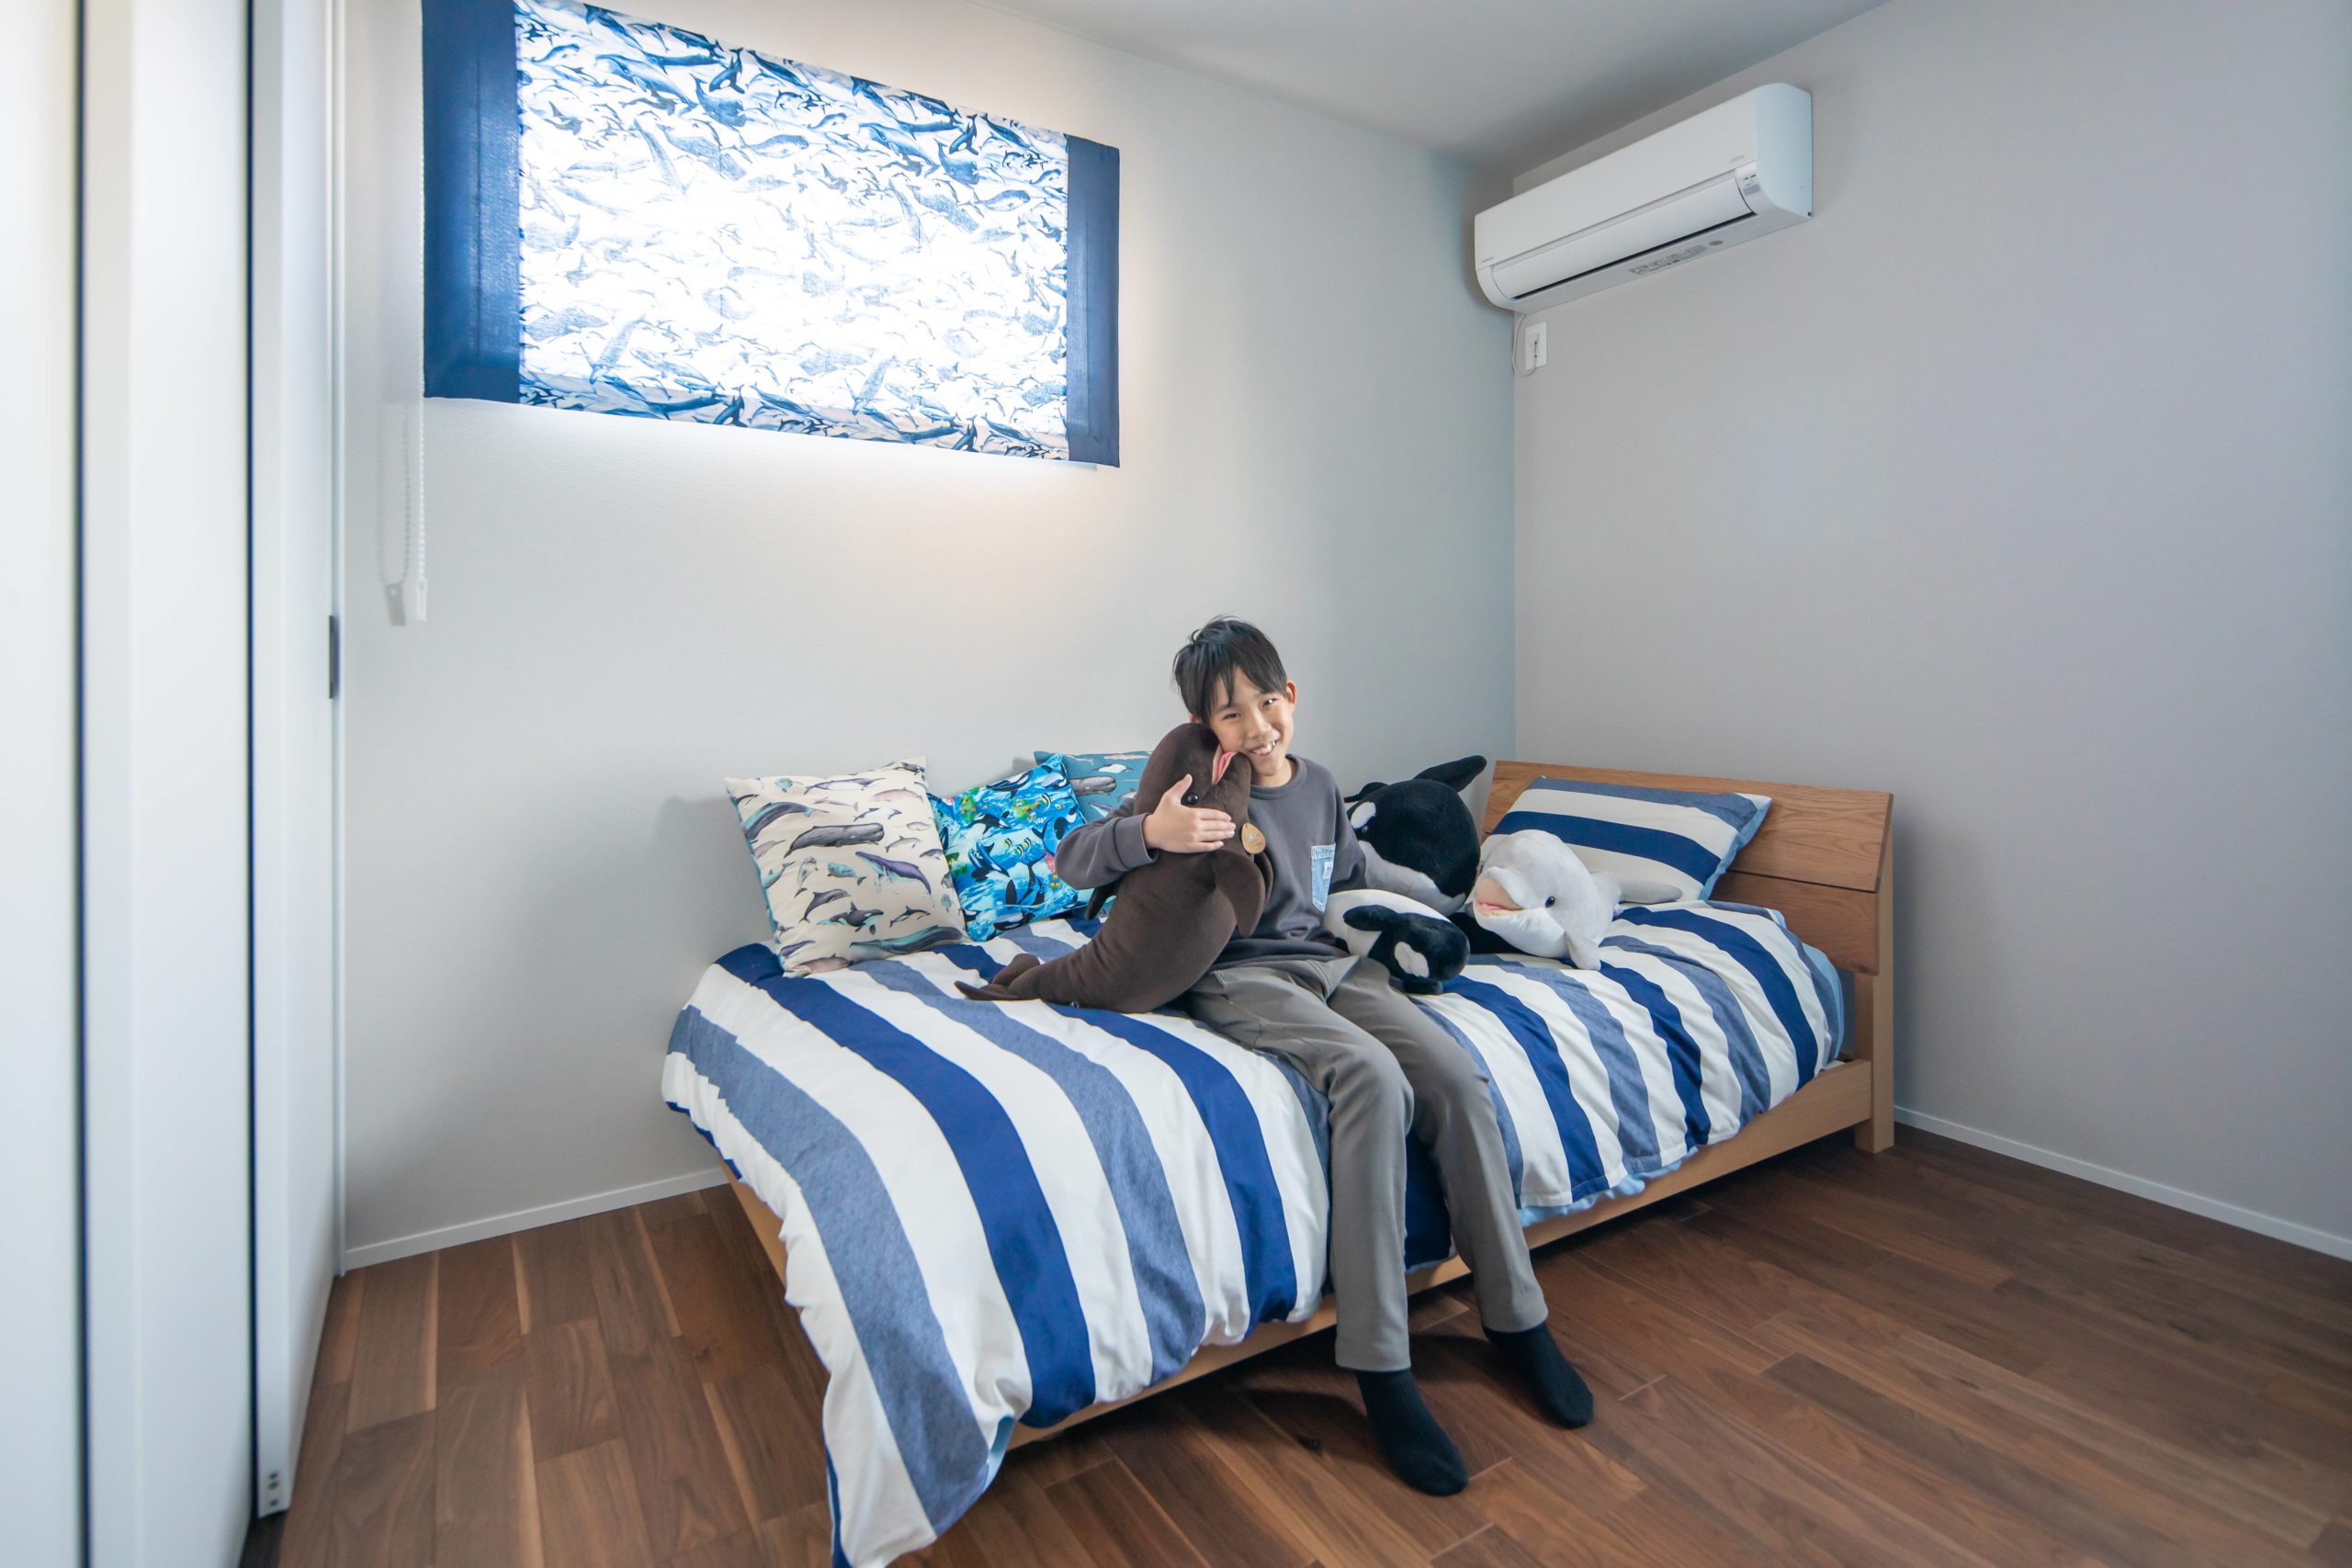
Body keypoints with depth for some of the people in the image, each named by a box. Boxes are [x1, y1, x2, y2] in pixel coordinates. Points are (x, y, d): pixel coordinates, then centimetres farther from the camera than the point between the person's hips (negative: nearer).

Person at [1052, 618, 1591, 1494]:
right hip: (1236, 979, -5)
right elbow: (1069, 863, -8)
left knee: (1457, 1076, -19)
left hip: (1327, 964, 6)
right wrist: (1148, 833, -26)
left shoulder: (1320, 789, 13)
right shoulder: (1202, 791, -3)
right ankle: (1380, 1371, -24)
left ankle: (1517, 1317, -1)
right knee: (1374, 1079, -32)